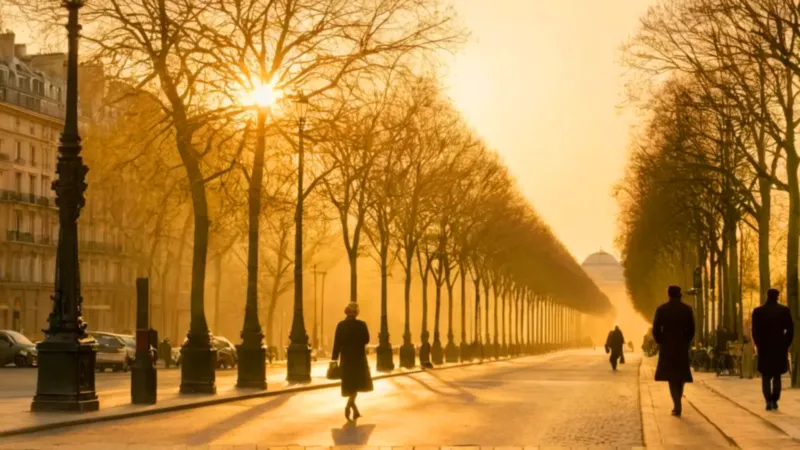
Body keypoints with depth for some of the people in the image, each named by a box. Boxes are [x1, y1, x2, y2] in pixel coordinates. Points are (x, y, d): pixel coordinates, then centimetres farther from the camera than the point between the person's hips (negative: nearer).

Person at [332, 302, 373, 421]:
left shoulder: (341, 325, -6)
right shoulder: (361, 325, -10)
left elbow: (337, 343, -7)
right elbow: (366, 340, -5)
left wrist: (334, 359, -3)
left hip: (346, 358, 2)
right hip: (359, 358, -2)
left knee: (350, 384, 12)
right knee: (356, 384, 7)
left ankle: (355, 410, 15)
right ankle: (349, 405, -14)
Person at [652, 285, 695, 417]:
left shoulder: (661, 309, -3)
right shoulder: (687, 309, -1)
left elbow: (656, 330, -5)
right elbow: (691, 330, -2)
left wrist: (661, 343, 9)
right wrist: (686, 343, 11)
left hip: (667, 347, -1)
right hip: (682, 347, 1)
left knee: (671, 376, 2)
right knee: (680, 376, 14)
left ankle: (677, 405, -13)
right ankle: (677, 405, 18)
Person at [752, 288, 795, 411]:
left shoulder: (758, 311, -3)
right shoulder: (784, 310, -3)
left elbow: (755, 331, -3)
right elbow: (790, 329, -5)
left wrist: (758, 345, 9)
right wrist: (786, 344, 5)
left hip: (764, 347, 0)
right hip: (779, 347, 0)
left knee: (766, 376, 6)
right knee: (777, 375, 13)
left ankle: (769, 401, -7)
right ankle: (774, 401, 5)